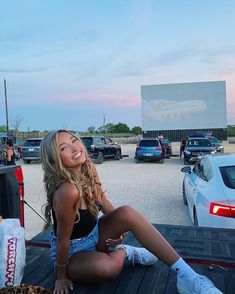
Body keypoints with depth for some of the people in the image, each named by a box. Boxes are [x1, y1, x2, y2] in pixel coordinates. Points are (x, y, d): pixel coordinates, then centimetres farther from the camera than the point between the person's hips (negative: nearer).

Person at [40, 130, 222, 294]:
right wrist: (61, 278, -12)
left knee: (127, 212, -21)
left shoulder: (89, 170, -11)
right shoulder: (67, 191, -35)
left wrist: (120, 225, -4)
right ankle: (122, 252, 0)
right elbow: (63, 239, -23)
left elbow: (103, 201, 6)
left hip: (92, 234, 7)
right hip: (70, 252, -6)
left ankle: (186, 275, -14)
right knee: (106, 267, -39)